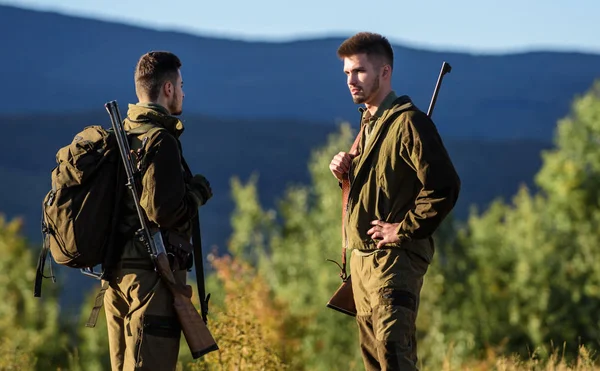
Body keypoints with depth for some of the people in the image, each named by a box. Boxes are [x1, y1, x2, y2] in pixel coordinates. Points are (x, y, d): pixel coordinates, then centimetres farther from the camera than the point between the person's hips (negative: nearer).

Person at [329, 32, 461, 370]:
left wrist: (403, 229, -18)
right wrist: (346, 171, 6)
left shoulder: (409, 122, -13)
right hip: (362, 258, 10)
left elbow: (444, 187, -22)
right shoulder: (369, 123, 17)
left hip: (395, 258, -10)